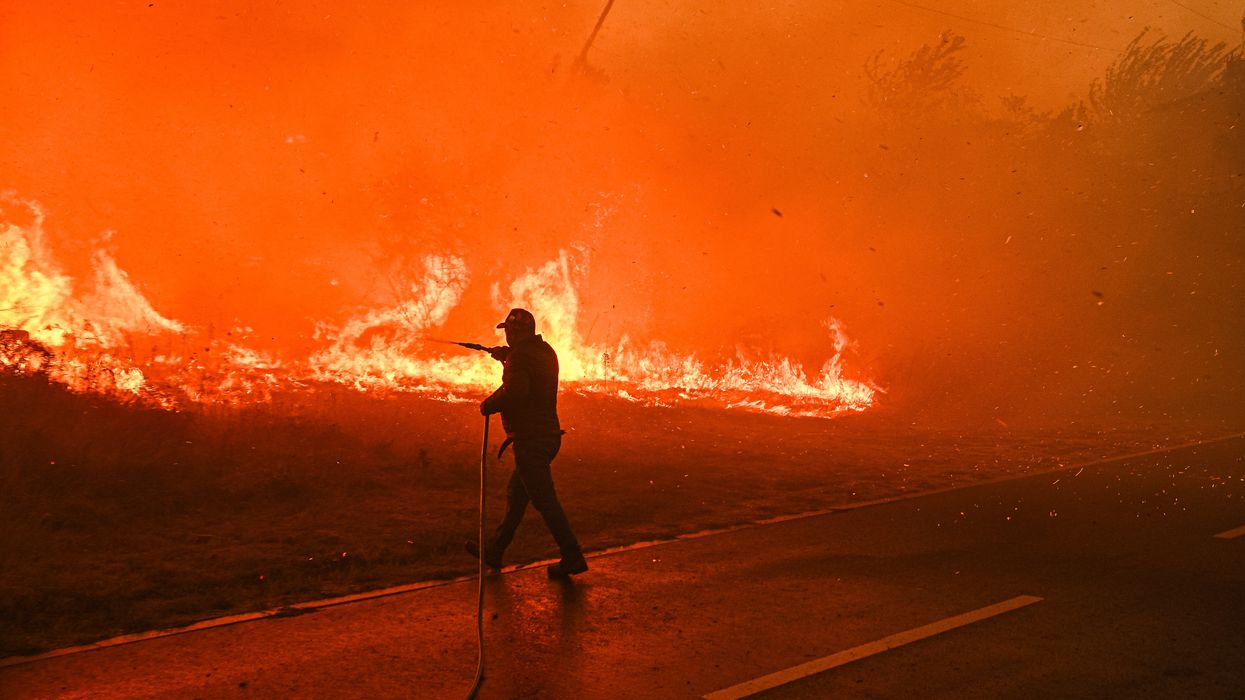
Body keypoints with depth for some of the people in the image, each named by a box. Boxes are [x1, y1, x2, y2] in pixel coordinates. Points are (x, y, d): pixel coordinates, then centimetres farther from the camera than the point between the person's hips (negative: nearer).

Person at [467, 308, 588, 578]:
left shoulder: (520, 356, -15)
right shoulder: (545, 352, 13)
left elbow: (514, 391, -29)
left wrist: (488, 405, -13)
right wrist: (506, 356, 36)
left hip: (529, 439, -10)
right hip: (548, 435, 10)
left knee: (544, 500, -5)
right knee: (516, 494, 17)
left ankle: (573, 558, -4)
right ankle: (494, 551, 27)